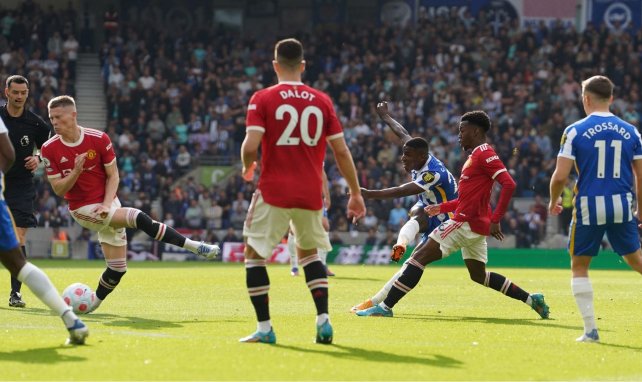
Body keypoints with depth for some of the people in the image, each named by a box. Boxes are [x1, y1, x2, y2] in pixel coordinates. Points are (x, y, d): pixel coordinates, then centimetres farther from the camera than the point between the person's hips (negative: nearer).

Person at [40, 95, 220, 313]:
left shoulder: (98, 139, -8)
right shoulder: (50, 149, -9)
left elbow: (113, 175, 0)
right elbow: (58, 189, -8)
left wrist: (107, 204, -15)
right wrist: (76, 172, -26)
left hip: (106, 204, 3)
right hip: (82, 209, -3)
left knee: (117, 268, 0)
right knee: (138, 217, -23)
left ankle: (95, 302, 22)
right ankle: (192, 246, -16)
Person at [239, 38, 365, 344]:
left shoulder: (262, 99, -4)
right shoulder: (322, 101, 5)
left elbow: (250, 145, -14)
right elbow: (341, 151, 5)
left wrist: (247, 167, 9)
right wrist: (356, 193, 13)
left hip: (273, 192, -4)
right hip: (310, 193, 4)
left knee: (254, 253, 9)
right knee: (309, 252, 22)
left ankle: (264, 327, 1)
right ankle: (323, 321, 10)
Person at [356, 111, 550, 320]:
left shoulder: (484, 154, -12)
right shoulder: (475, 156, 19)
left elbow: (509, 184, -22)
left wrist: (495, 220, -24)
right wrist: (442, 207, 20)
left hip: (466, 222, -11)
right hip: (475, 224, 11)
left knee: (419, 257, -10)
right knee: (479, 275, 19)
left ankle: (385, 306, -13)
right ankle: (531, 299, 20)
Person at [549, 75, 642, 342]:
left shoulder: (574, 131, -5)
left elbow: (560, 176, -8)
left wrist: (553, 201, 11)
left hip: (589, 206, -3)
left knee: (579, 266, 12)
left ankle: (590, 330, 5)